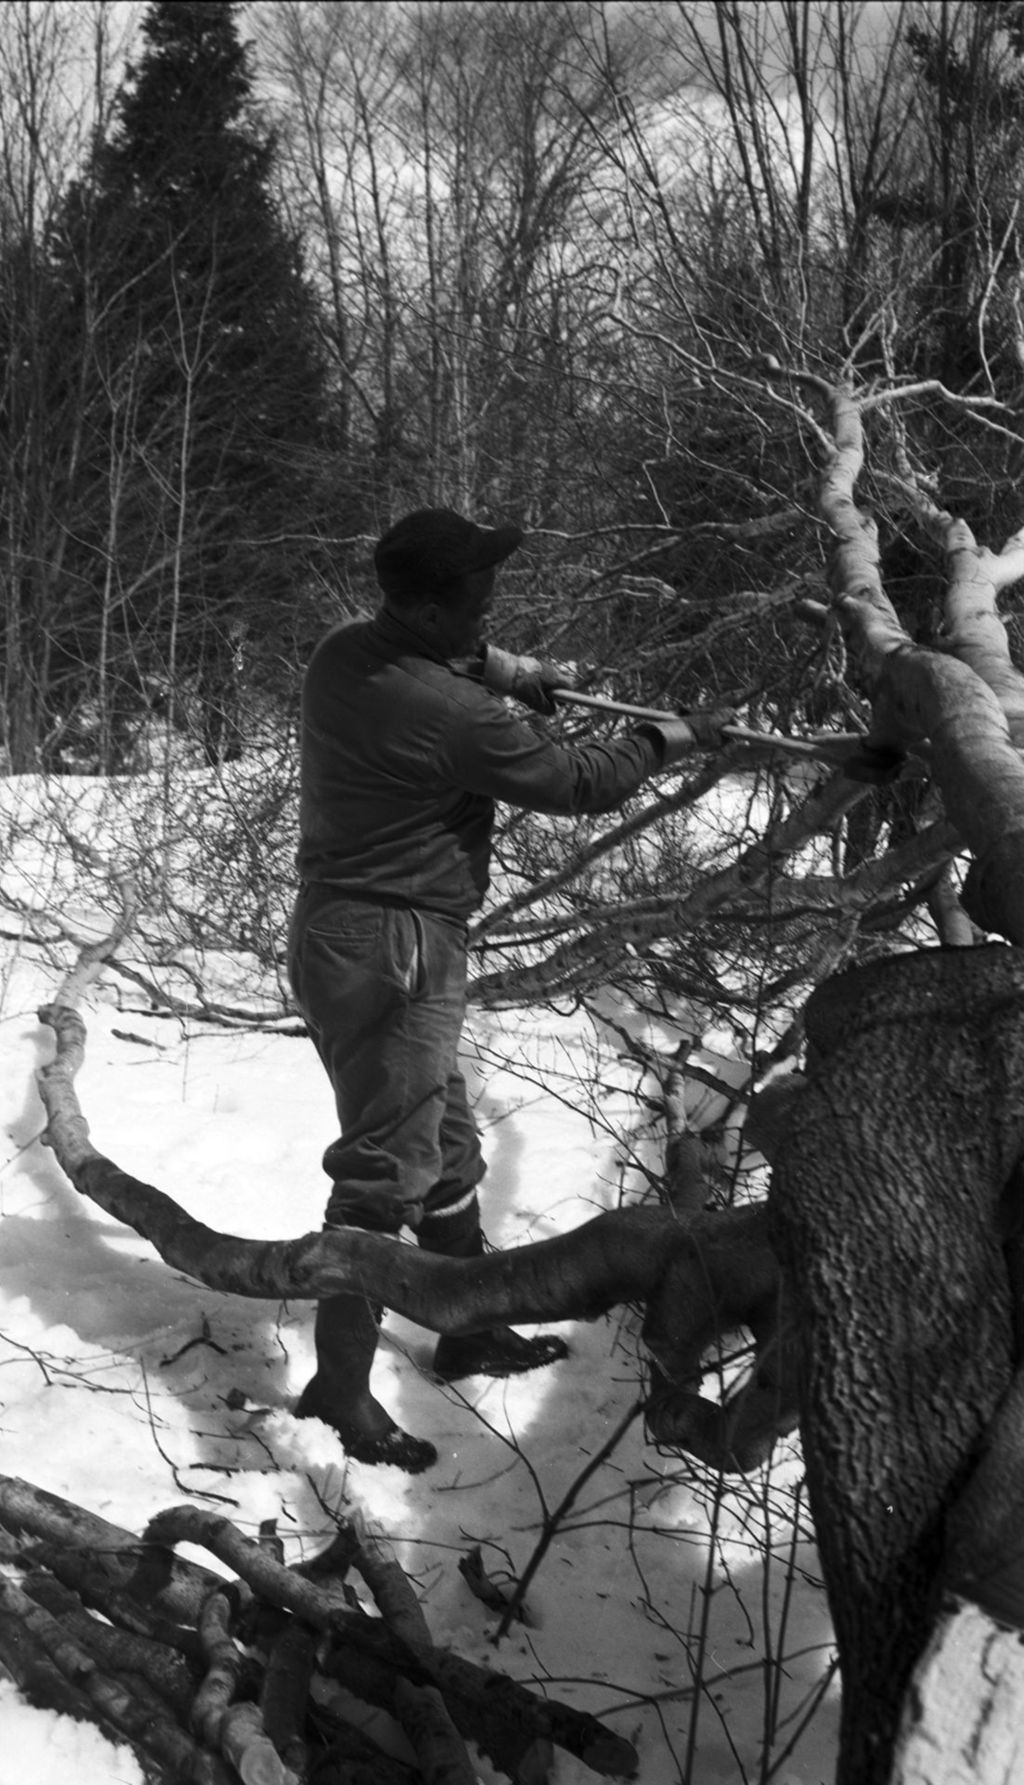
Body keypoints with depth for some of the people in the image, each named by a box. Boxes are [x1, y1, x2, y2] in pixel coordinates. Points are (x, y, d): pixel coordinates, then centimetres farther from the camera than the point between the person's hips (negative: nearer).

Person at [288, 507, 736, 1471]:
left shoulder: (344, 650, 1)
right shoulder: (451, 717, -24)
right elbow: (577, 783, -10)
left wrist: (509, 670, 10)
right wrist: (675, 735, 5)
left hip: (344, 929, 10)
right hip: (390, 949, -10)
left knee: (445, 1146, 20)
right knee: (385, 1171, -3)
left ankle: (471, 1331, 35)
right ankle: (340, 1390, 6)